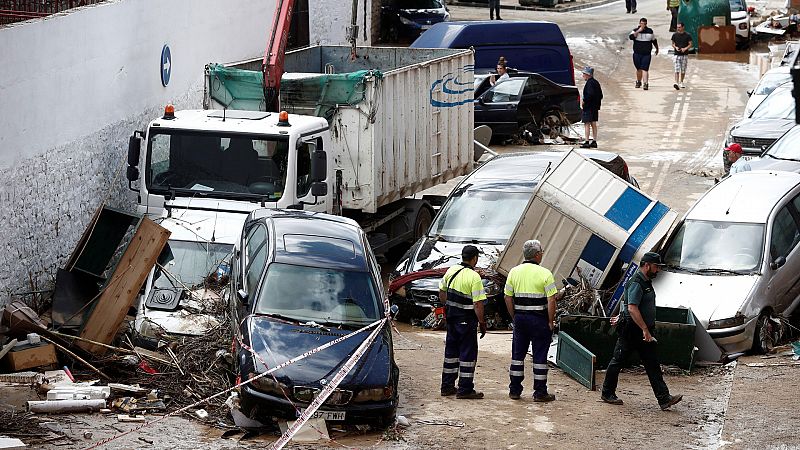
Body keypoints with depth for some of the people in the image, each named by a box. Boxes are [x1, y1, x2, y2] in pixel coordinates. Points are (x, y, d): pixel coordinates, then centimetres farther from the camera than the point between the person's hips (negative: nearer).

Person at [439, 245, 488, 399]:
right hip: (467, 320, -7)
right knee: (468, 352, 1)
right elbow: (478, 304, -20)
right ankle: (465, 389, 2)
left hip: (451, 317, 7)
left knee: (451, 350, 16)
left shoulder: (451, 271, 2)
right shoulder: (474, 277, -19)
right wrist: (482, 323, -11)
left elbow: (442, 294, 13)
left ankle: (447, 386, 23)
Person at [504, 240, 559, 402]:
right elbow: (551, 300, -14)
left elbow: (508, 298, 6)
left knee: (518, 354, 13)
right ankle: (540, 392, 6)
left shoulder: (514, 272, 3)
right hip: (539, 318, -4)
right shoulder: (544, 274, -11)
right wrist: (551, 322, -5)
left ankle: (515, 390, 16)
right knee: (540, 355, 3)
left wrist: (514, 318, 13)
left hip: (520, 317, 4)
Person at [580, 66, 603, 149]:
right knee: (593, 124, 13)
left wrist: (584, 101, -16)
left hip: (588, 107, -10)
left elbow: (590, 95, -27)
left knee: (587, 124, -6)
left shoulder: (589, 83, -16)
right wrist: (598, 105, 18)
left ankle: (587, 142, -8)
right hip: (595, 107, 10)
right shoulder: (596, 82, 13)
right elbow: (600, 96, 17)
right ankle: (594, 142, 15)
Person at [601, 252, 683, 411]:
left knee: (653, 365, 2)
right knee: (617, 361, 6)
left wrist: (621, 317, 30)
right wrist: (645, 330, -30)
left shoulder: (647, 282, 14)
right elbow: (632, 308, -28)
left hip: (644, 331, 9)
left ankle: (664, 399, -4)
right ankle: (607, 394, 18)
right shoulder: (636, 283, -19)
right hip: (631, 331, -9)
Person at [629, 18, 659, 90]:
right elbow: (631, 37, -19)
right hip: (637, 54, 1)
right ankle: (638, 82, 30)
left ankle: (645, 84, -17)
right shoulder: (635, 31, 2)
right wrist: (638, 31, -22)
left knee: (644, 69, -11)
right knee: (639, 69, 11)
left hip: (646, 54, -1)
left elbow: (654, 41, 21)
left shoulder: (650, 31, 7)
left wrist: (657, 48, 29)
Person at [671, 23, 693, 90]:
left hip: (685, 55, 0)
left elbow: (690, 44, 2)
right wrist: (675, 47, -10)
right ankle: (676, 83, -20)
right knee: (677, 70, -12)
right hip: (677, 54, 0)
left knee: (683, 70, 8)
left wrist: (685, 48, -16)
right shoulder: (674, 35, 3)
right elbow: (673, 44, 12)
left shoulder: (687, 35, -1)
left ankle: (681, 82, 23)